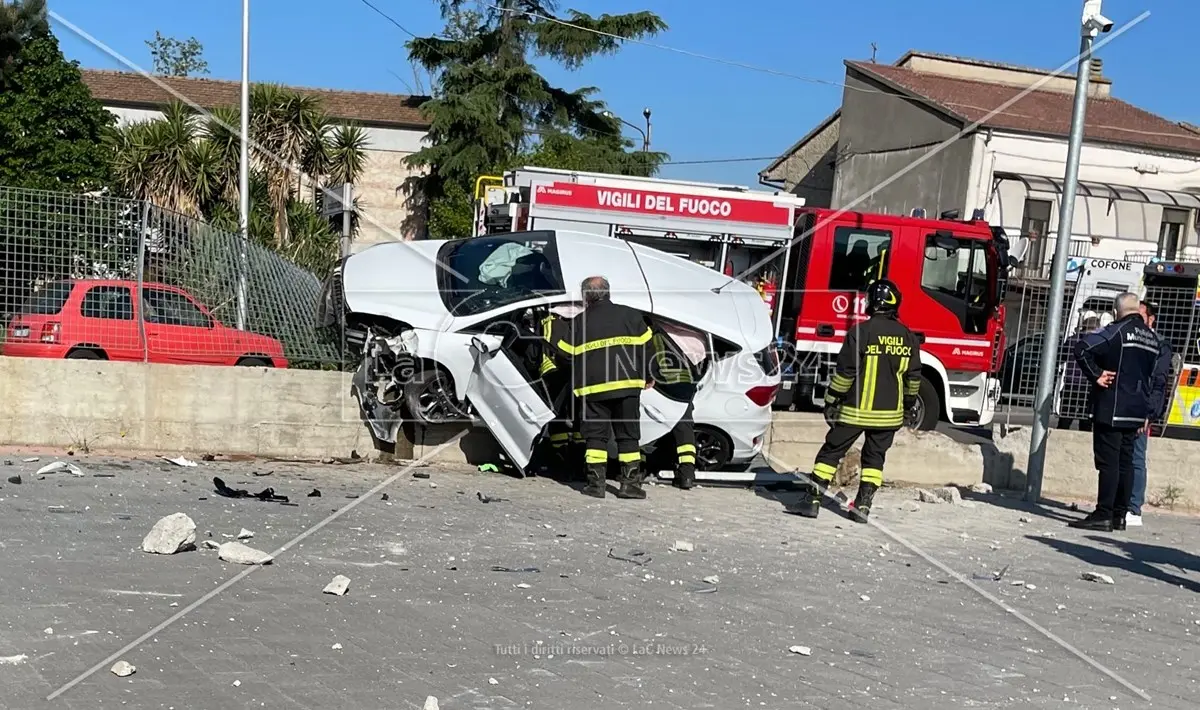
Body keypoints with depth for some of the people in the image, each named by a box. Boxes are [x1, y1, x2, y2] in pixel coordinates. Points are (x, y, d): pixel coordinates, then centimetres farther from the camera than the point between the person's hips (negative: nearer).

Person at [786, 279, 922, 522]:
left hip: (856, 409, -4)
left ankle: (811, 500, 2)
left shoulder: (861, 332, -13)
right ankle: (863, 505, 11)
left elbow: (845, 372, -12)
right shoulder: (908, 337, 3)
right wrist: (908, 404, 23)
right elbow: (913, 377, 9)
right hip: (890, 412, 4)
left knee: (831, 452, 4)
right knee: (874, 457, 14)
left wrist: (831, 401, -3)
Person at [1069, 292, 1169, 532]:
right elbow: (1159, 381, 19)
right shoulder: (1154, 340, 15)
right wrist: (1147, 411, 20)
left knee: (1108, 463, -8)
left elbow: (1082, 348, -24)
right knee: (1125, 463, 11)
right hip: (1136, 414, 7)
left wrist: (1095, 375, -13)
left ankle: (1103, 516, -8)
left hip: (1111, 411, -7)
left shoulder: (1117, 331, -9)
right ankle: (1119, 515, 14)